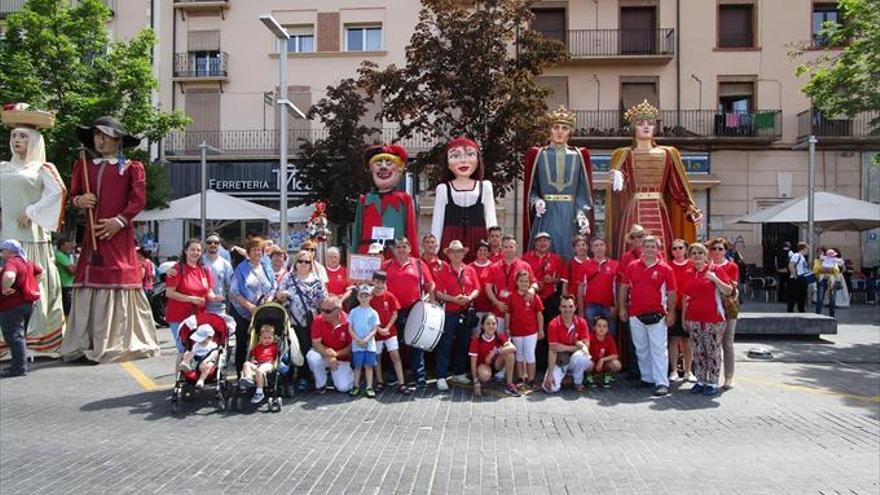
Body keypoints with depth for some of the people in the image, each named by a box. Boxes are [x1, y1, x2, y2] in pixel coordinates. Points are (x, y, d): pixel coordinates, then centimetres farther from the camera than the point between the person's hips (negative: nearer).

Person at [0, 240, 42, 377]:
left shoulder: (11, 262, -18)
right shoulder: (26, 262, 11)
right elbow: (40, 272, 28)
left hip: (12, 306, -10)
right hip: (27, 303, 10)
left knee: (14, 336, -5)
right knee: (18, 335, 18)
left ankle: (19, 367, -3)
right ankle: (18, 365, 25)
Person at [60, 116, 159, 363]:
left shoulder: (132, 167, 4)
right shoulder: (83, 166, 17)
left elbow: (139, 200, -4)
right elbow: (73, 194, 22)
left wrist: (119, 221, -14)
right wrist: (79, 201, -1)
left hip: (118, 233, -4)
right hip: (92, 234, 4)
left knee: (118, 284, -4)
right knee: (88, 283, 3)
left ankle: (119, 343, 2)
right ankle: (83, 343, 8)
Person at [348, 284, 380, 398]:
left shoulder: (373, 313, 2)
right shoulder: (354, 312, 3)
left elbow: (375, 330, -2)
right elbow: (350, 329, 1)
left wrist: (366, 339, -16)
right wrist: (358, 340, -12)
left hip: (370, 344, 0)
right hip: (356, 344, 0)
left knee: (369, 365, 2)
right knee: (357, 366, 6)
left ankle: (369, 387, 7)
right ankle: (356, 386, 17)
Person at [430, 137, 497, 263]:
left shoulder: (485, 186, 9)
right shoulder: (443, 188, 7)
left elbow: (491, 218, 10)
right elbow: (438, 220, 8)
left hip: (478, 240, 1)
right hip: (451, 241, 0)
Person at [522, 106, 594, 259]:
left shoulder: (579, 156, 7)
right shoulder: (537, 154, 5)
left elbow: (583, 191, 4)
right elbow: (530, 189, 7)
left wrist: (582, 214, -9)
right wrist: (536, 201, -13)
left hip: (571, 216, 1)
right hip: (546, 216, -1)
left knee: (569, 255, 3)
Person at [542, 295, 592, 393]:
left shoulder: (581, 322, -9)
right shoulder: (553, 324, -16)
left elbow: (586, 346, -12)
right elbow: (552, 350, -19)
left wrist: (565, 348, -22)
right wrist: (550, 374, -25)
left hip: (575, 359, 1)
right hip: (559, 361, -1)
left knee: (580, 355, -36)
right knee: (551, 388, -21)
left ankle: (578, 382, -5)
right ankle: (562, 375, 15)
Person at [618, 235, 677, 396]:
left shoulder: (665, 269, -2)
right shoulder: (632, 266, 5)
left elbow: (671, 293, 1)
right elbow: (624, 288, 10)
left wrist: (671, 313, -4)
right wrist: (622, 308, 6)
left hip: (656, 316, -3)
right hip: (635, 315, 3)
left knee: (658, 350, -5)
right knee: (641, 349, 13)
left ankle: (662, 383, -4)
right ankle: (647, 378, 25)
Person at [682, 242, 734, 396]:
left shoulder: (714, 269, -2)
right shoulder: (689, 273, 11)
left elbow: (729, 291, -6)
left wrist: (715, 279, -19)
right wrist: (683, 318, 14)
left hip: (713, 319, -4)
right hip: (693, 319, 4)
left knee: (713, 351, 0)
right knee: (698, 352, 9)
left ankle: (713, 383, 8)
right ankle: (700, 381, 18)